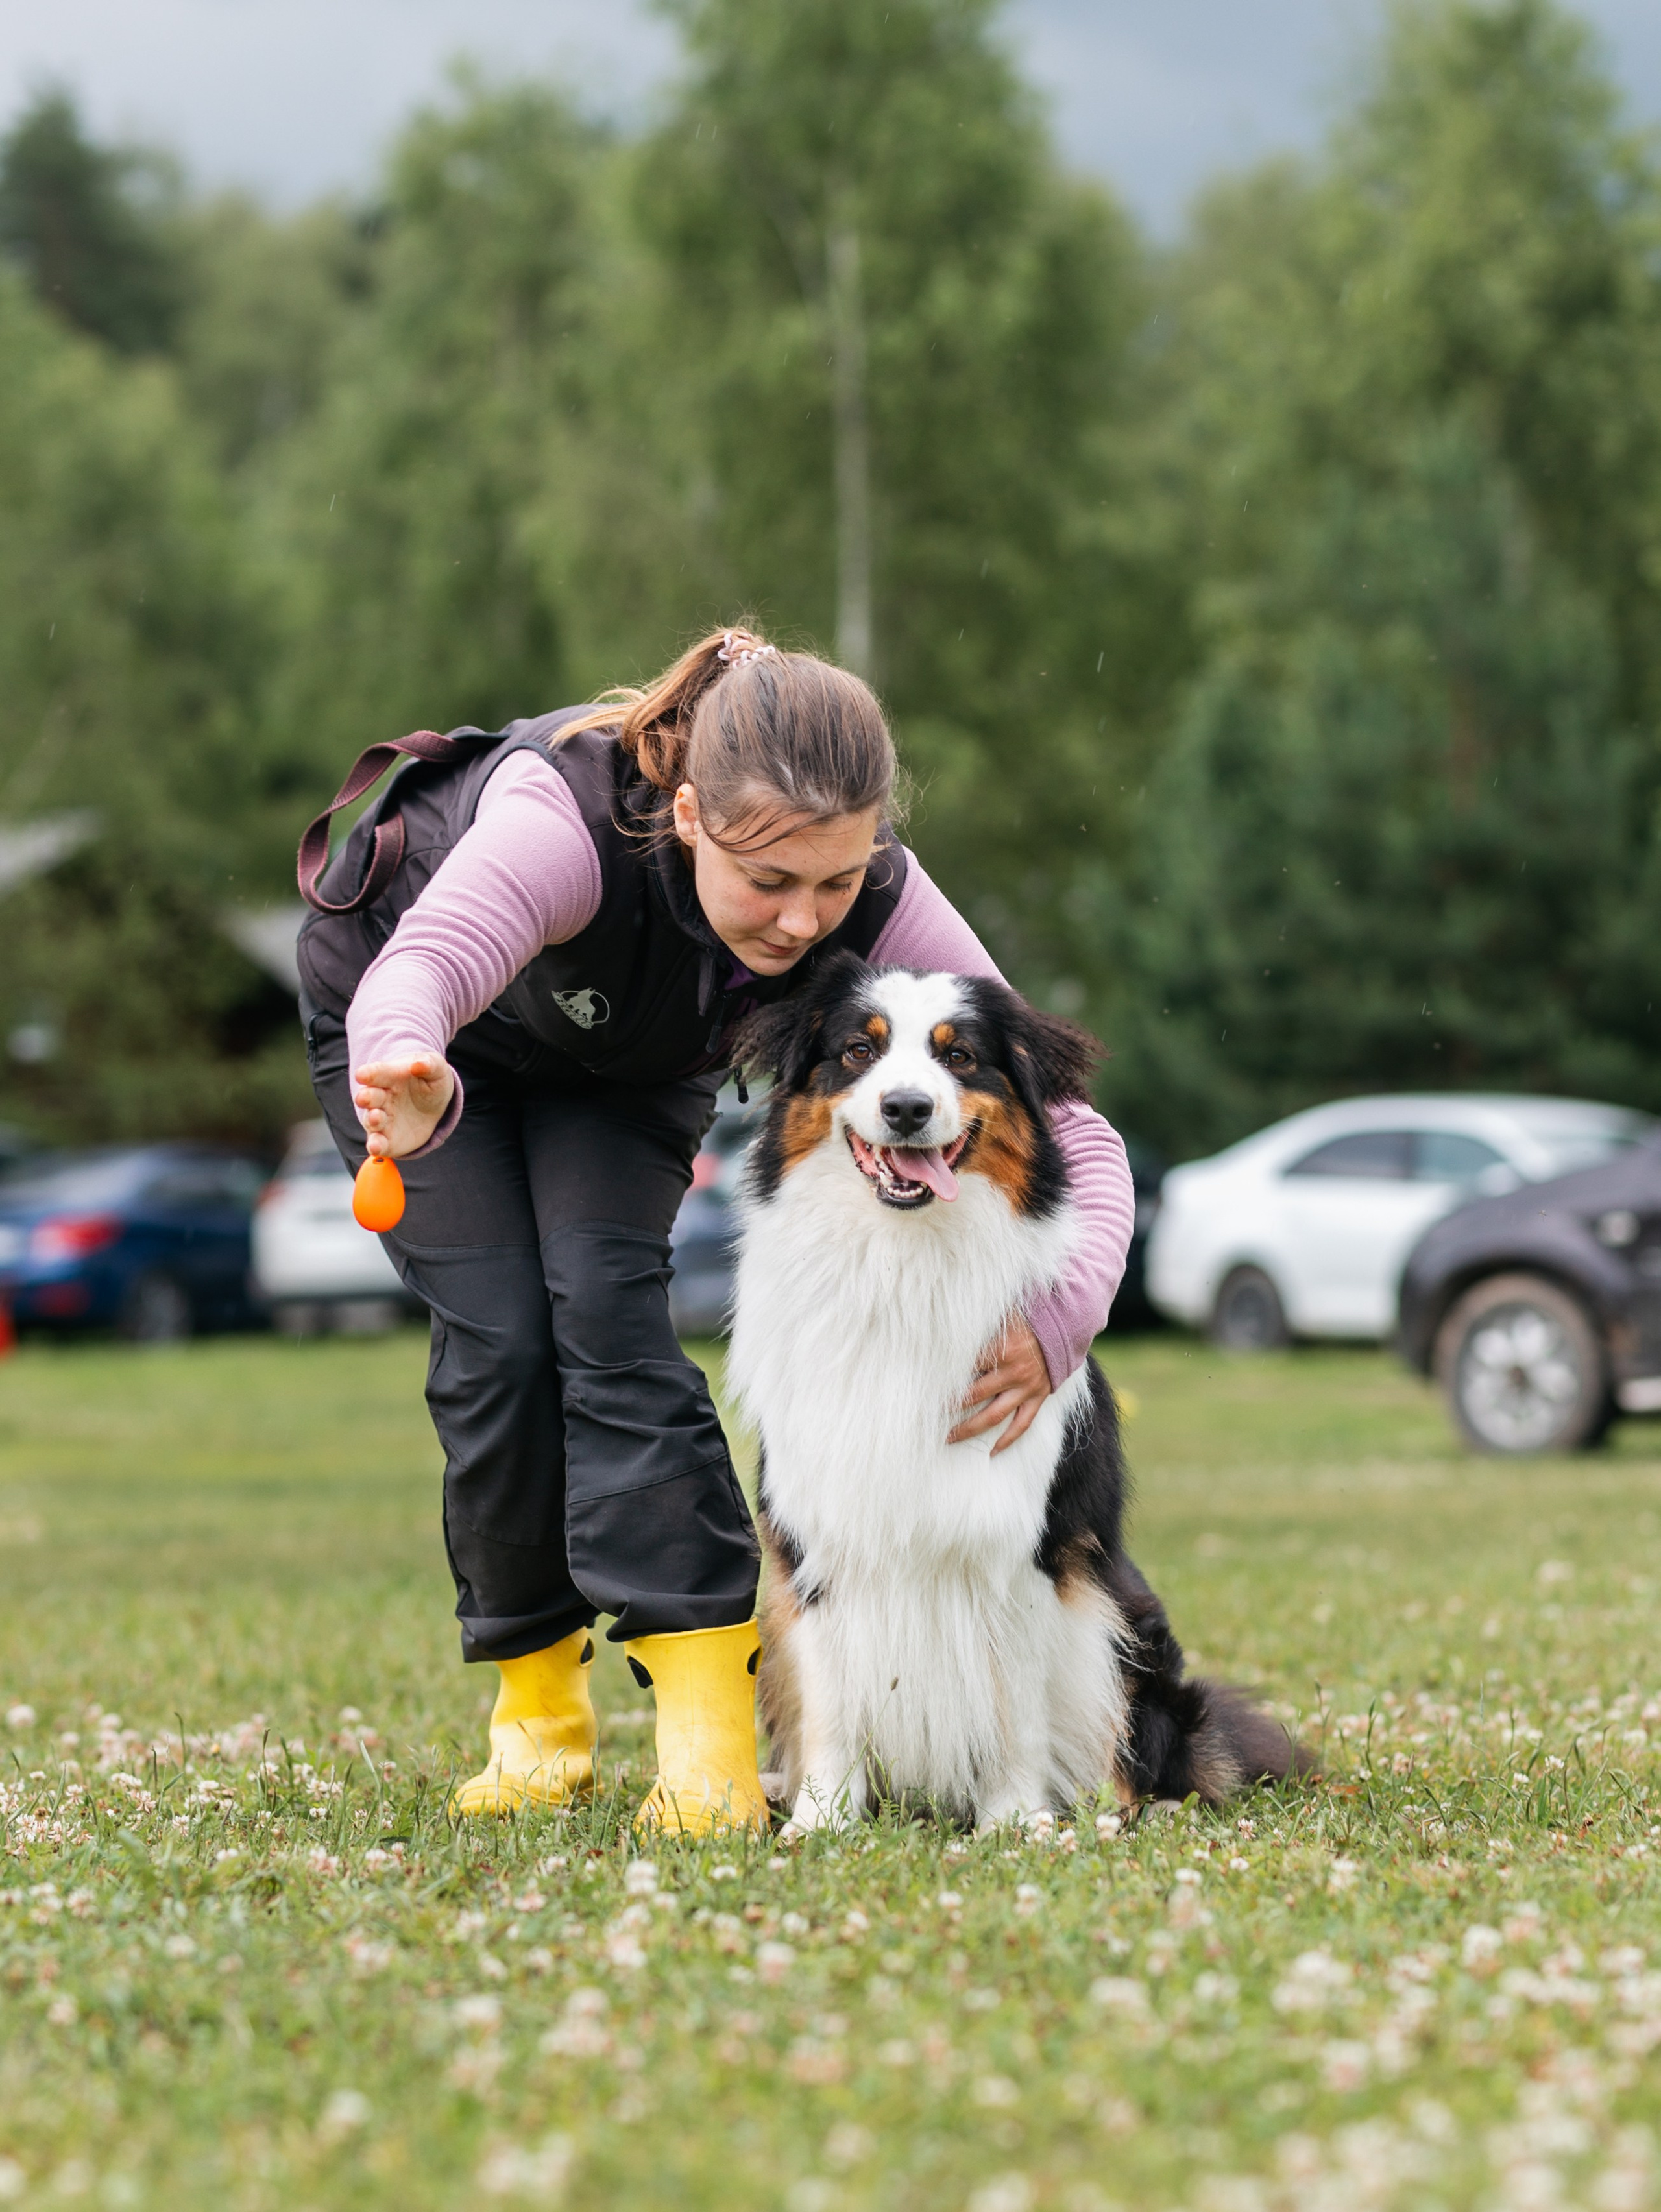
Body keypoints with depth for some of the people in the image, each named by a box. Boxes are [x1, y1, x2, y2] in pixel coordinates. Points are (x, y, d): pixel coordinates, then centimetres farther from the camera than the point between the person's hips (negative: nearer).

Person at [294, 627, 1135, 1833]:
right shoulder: (566, 817, -44)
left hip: (634, 1062, 2)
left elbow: (1072, 1134, -33)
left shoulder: (880, 904, -34)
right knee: (500, 1336, -14)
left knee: (605, 1297, -20)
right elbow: (415, 975, -62)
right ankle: (539, 1709, 5)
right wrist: (411, 1083, -86)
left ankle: (711, 1732, -23)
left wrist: (1058, 1325, -52)